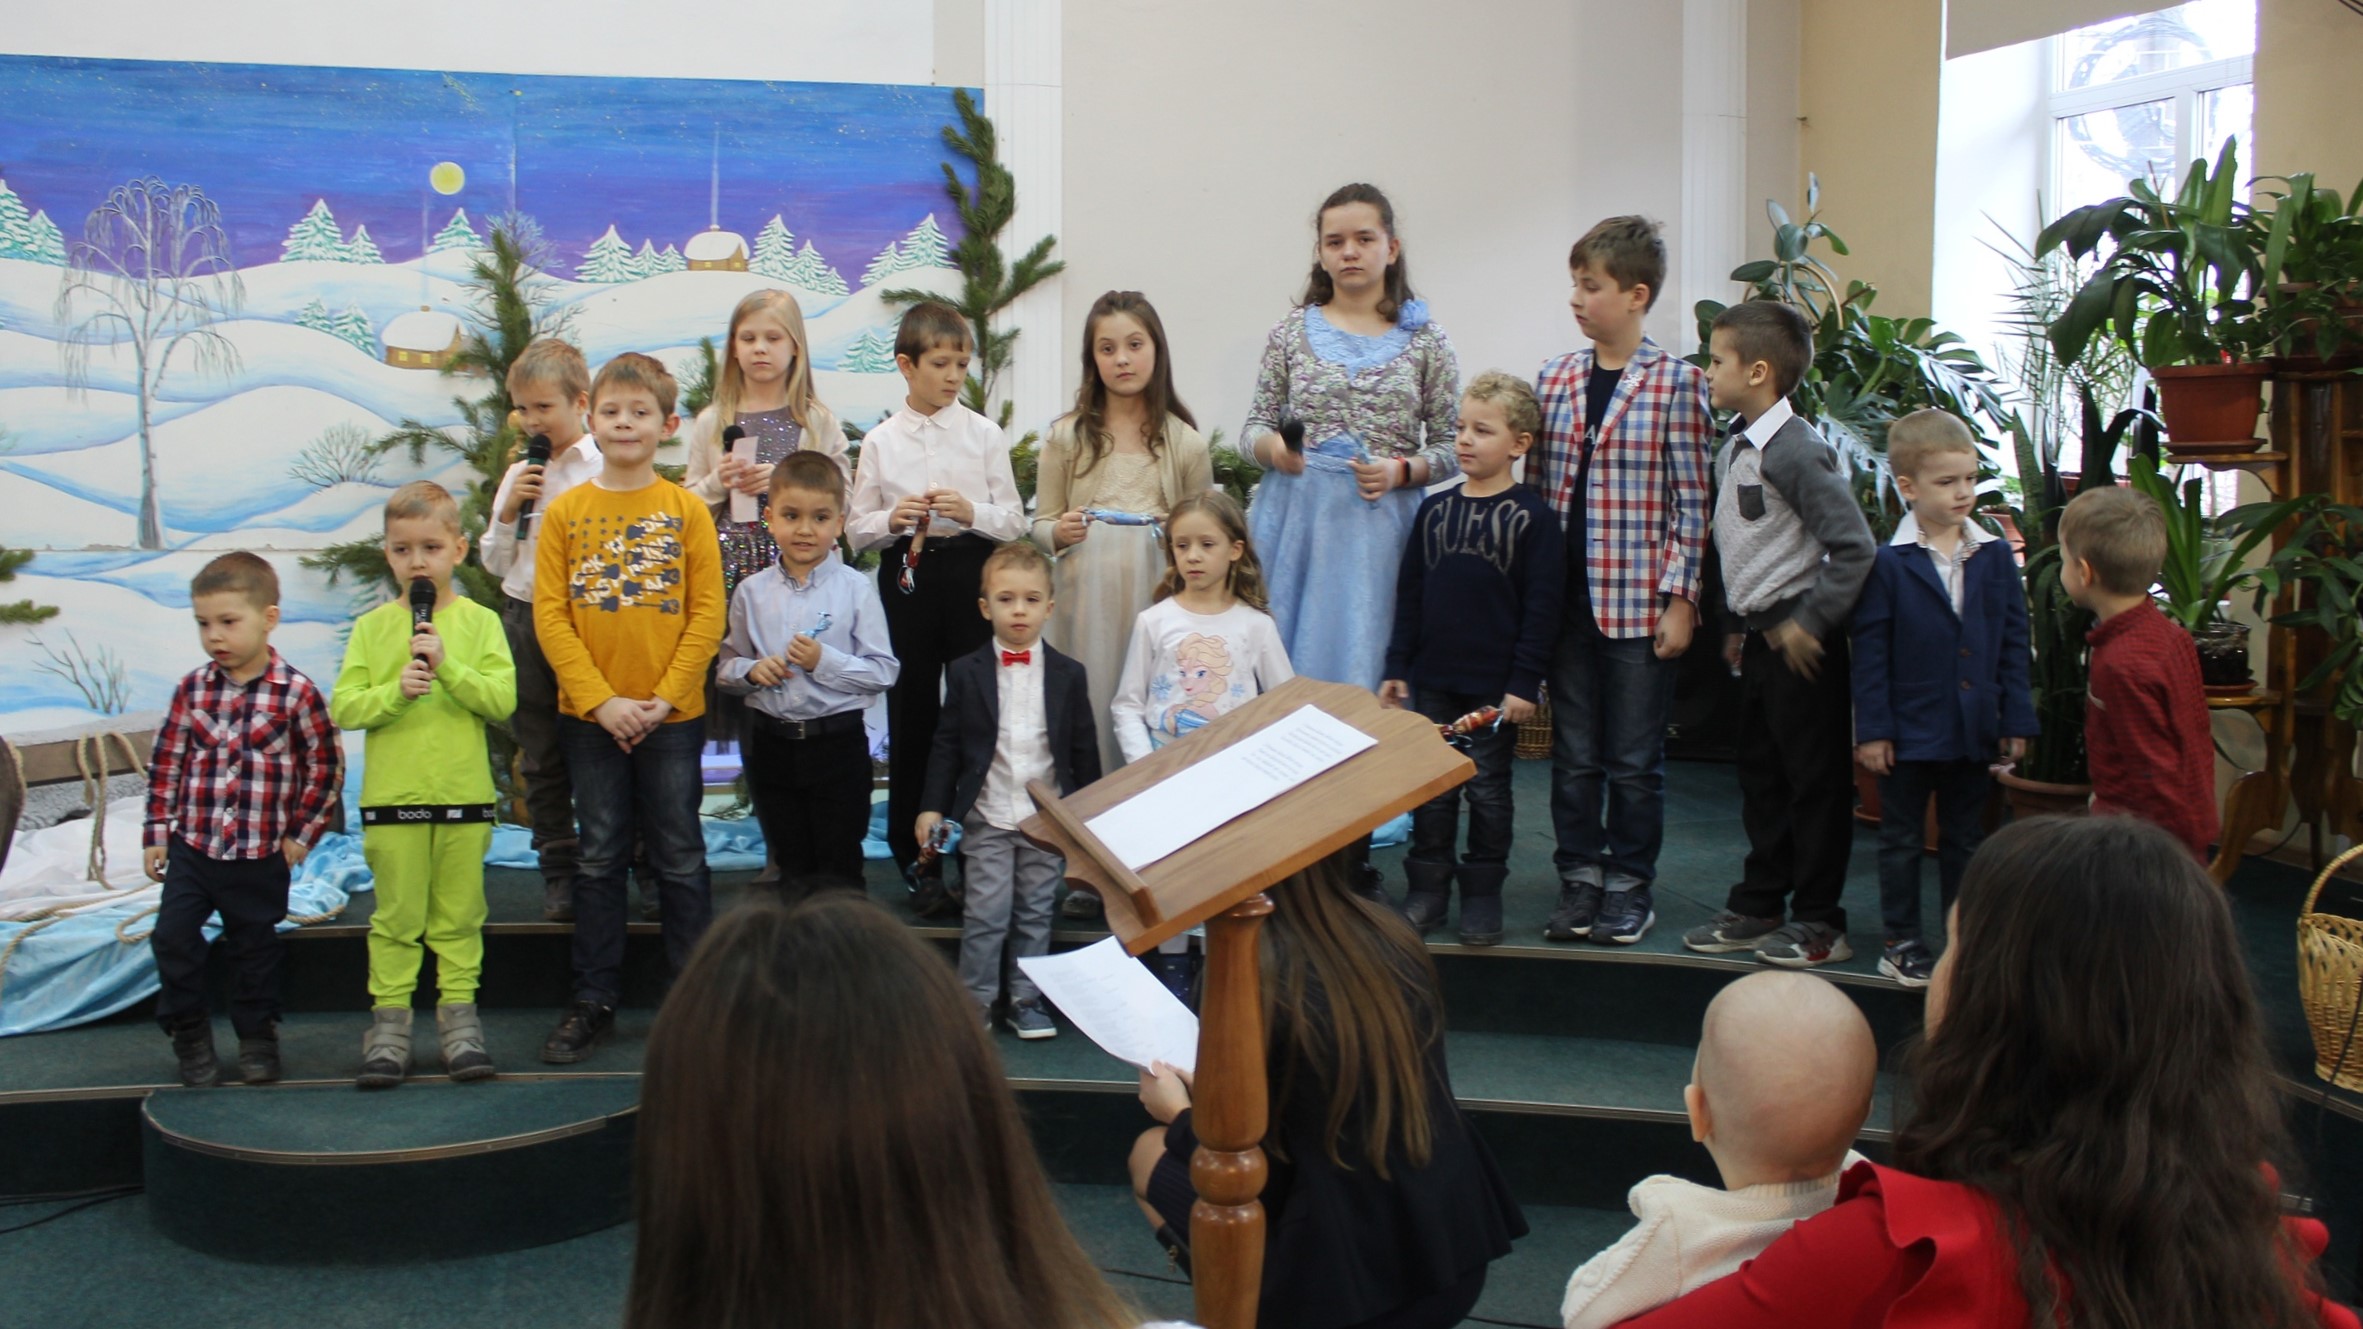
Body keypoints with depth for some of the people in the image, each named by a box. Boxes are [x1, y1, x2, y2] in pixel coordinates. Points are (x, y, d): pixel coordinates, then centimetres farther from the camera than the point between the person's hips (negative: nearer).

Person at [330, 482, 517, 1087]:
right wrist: (396, 691, -17)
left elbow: (503, 699, -8)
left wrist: (447, 664, -18)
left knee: (459, 916, 7)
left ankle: (458, 1014, 16)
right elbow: (342, 708, -1)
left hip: (464, 794, 0)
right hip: (391, 798, 0)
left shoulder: (479, 622, 2)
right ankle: (389, 1020, 12)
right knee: (396, 916, 5)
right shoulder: (372, 627, 5)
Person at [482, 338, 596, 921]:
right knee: (541, 758, 10)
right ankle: (559, 870, 19)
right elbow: (495, 562, 12)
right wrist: (508, 511, -1)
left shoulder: (602, 471, -6)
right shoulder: (518, 475, 10)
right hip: (525, 619, 5)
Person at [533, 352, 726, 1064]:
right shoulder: (565, 511, 1)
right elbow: (550, 615, -2)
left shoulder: (686, 510, -2)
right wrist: (600, 699, -12)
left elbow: (707, 614, -4)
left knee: (680, 859, 7)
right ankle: (594, 1000, 20)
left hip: (672, 716, -1)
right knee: (600, 859, 10)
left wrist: (664, 698, -12)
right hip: (589, 716, 1)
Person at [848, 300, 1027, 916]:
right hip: (907, 575, 0)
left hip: (971, 572, 0)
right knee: (911, 711, 5)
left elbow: (1014, 521, 3)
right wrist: (891, 519, -13)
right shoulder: (880, 442, 4)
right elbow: (857, 529, 7)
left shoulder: (985, 434, 4)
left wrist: (972, 512, -15)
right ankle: (916, 857, 16)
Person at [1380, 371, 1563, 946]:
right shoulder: (1434, 509, 6)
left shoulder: (1532, 517, -6)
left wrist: (1524, 682, -12)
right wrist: (1396, 667, 6)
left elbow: (1541, 607, -7)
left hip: (1496, 685, -3)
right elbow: (1409, 594, 9)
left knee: (1488, 788, 6)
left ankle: (1483, 894, 17)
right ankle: (1427, 887, 20)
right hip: (1433, 679, 4)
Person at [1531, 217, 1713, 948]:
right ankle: (1579, 879, 24)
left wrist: (1680, 599, -10)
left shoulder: (1677, 383, -6)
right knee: (1573, 754, 11)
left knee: (1635, 759, 6)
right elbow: (1535, 486, 10)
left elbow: (1691, 502, -6)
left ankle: (1630, 886, 20)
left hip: (1639, 601, -4)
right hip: (1565, 597, 4)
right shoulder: (1553, 378, 7)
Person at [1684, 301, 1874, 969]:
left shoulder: (1796, 451, -18)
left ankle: (1820, 922, 13)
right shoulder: (1734, 450, 10)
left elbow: (1853, 547, -22)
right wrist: (1739, 627, 17)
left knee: (1814, 782, 2)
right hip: (1758, 636, 9)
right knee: (1760, 778, 16)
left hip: (1800, 643, -9)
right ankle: (1758, 908, 28)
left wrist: (1807, 624, -18)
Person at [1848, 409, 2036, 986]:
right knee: (1902, 840, 9)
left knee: (1966, 840, 14)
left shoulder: (1996, 557, 2)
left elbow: (2013, 646, 5)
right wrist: (1872, 730, -10)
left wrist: (2016, 722, 2)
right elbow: (1870, 653, -8)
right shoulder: (1888, 564, -9)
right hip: (1909, 732, -3)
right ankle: (1901, 942, 20)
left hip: (1974, 732, 3)